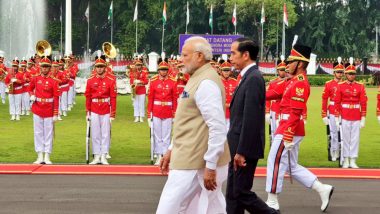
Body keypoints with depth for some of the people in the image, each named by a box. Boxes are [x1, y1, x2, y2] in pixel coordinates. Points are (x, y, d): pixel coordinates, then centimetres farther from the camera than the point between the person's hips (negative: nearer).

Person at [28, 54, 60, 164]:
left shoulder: (53, 82, -5)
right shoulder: (35, 79, 2)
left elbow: (56, 98, -5)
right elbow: (30, 89, 20)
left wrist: (55, 114, -8)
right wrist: (32, 96, -3)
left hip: (49, 111, -2)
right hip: (37, 110, 2)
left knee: (48, 134, 3)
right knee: (38, 133, 6)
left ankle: (47, 157, 9)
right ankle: (40, 157, 12)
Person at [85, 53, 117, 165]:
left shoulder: (111, 80, -3)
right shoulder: (90, 80, 1)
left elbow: (113, 98, -4)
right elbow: (88, 97, 4)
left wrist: (113, 114, -6)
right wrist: (88, 112, 2)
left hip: (106, 111, -1)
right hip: (94, 111, 1)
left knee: (105, 134, 3)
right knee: (95, 134, 5)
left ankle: (103, 157, 9)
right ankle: (96, 157, 11)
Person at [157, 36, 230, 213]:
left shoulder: (206, 83, -17)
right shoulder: (198, 79, 15)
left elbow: (218, 128, -23)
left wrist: (210, 166, -23)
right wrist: (172, 150, 21)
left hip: (194, 162, -10)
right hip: (192, 158, 10)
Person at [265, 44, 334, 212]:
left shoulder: (299, 83, -16)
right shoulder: (296, 81, 15)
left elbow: (295, 113, -21)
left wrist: (288, 136, -23)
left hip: (289, 131, -10)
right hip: (289, 130, 10)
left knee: (275, 163, -2)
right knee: (292, 166, 15)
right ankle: (323, 189, 16)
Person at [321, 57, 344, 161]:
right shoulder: (329, 84, 2)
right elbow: (324, 100, 2)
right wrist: (324, 115, -1)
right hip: (332, 113, -1)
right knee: (334, 133, 2)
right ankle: (334, 153, 9)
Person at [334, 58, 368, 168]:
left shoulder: (360, 86, 2)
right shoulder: (341, 86, -1)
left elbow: (363, 103, 1)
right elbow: (337, 102, 0)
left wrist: (363, 118, -3)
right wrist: (337, 117, -4)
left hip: (356, 117, 1)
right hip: (344, 116, -1)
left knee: (355, 138, 3)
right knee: (345, 138, 4)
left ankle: (353, 161, 9)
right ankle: (346, 161, 11)